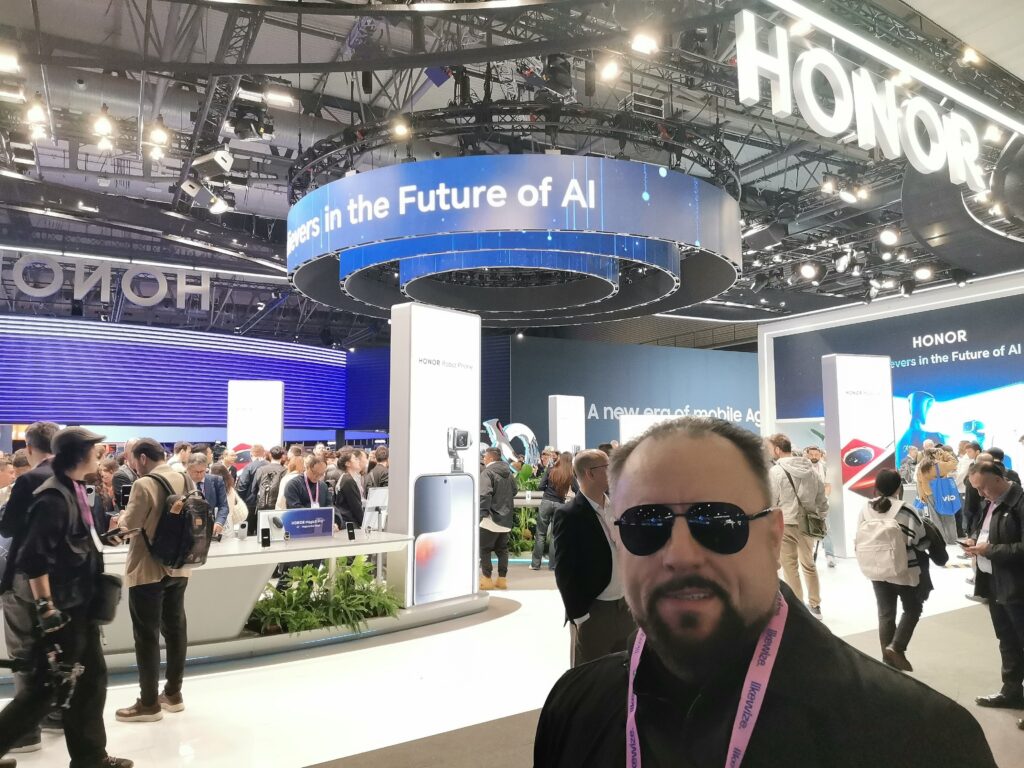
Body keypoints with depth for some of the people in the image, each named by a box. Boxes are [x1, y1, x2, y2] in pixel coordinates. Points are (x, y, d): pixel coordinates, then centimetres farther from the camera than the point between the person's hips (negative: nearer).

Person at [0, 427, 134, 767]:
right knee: (46, 685, 1)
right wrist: (45, 607, -23)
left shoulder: (74, 491, 8)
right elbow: (33, 559, -24)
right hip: (61, 605, -9)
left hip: (80, 601, 10)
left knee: (91, 677, 15)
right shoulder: (53, 498, -21)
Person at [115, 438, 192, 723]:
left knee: (147, 636, 2)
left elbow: (130, 525, -15)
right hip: (178, 567, 7)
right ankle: (173, 693, 24)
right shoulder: (186, 480, 4)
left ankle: (149, 703, 10)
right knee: (175, 628, 13)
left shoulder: (144, 484, -17)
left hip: (148, 570, -7)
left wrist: (122, 518, 5)